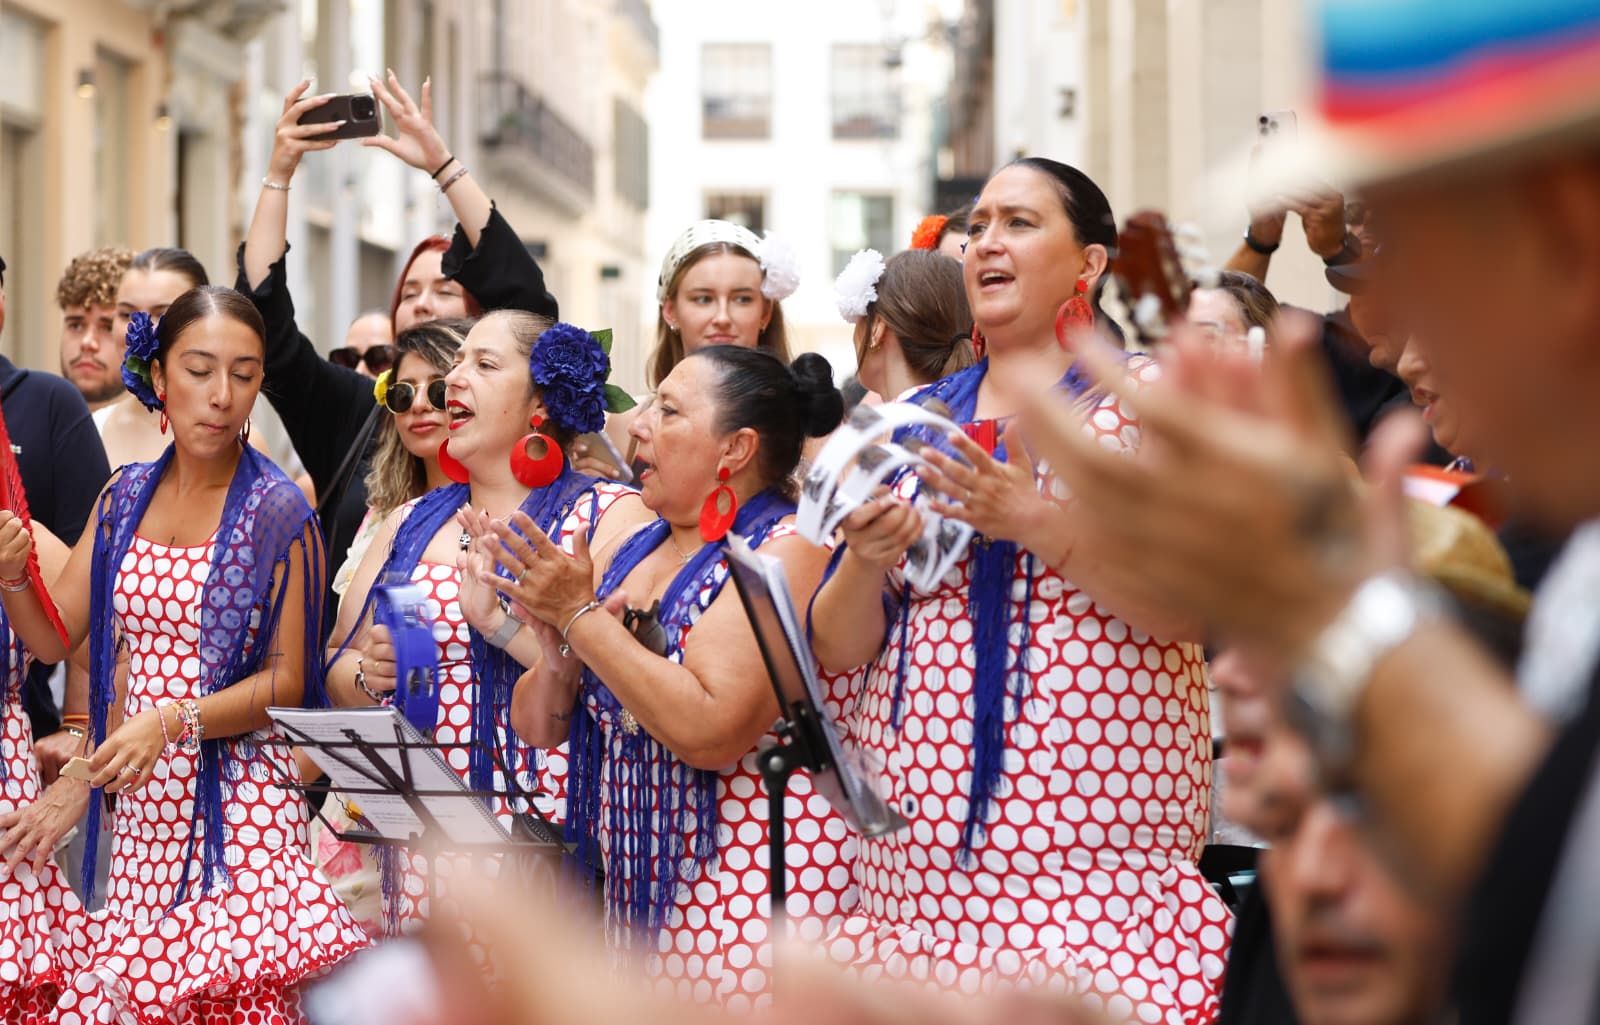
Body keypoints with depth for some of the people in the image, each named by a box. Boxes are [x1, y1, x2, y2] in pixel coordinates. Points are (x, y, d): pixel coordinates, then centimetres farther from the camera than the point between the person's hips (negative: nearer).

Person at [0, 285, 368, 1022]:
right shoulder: (126, 498, 10)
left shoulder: (277, 512, -5)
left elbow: (288, 681, -7)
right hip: (144, 801, 4)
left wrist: (174, 721, -20)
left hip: (239, 801, -4)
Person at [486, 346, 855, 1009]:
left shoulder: (784, 549, -11)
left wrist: (581, 617, -17)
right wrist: (560, 652, -8)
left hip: (748, 900, -7)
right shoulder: (630, 553, 11)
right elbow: (537, 726, 13)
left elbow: (711, 731, -23)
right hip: (637, 897, 7)